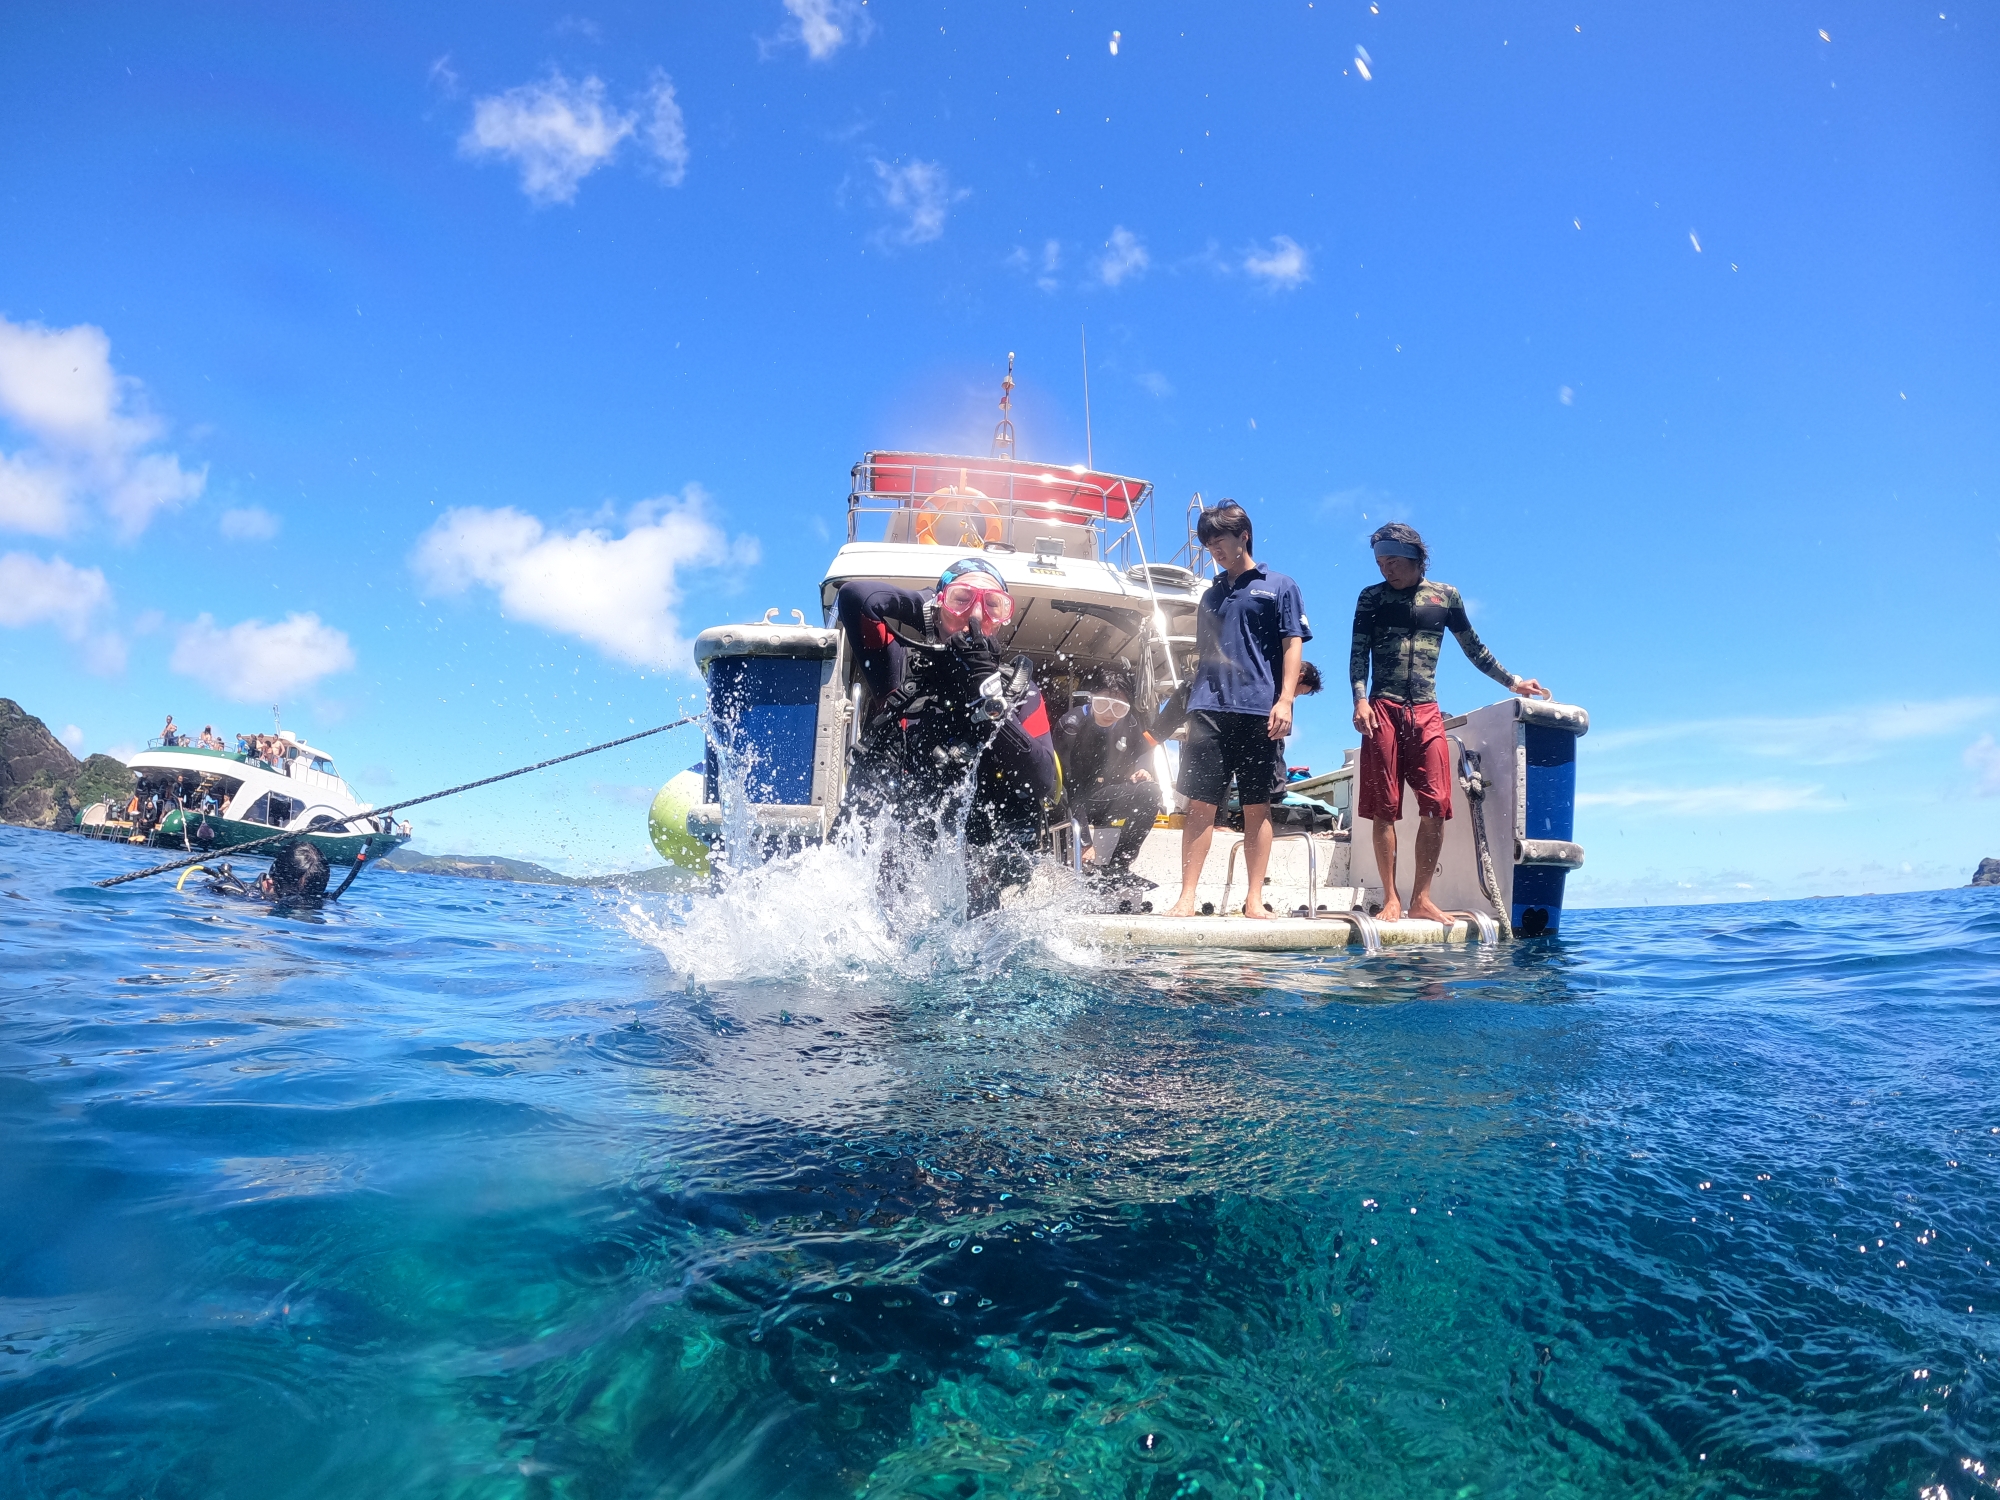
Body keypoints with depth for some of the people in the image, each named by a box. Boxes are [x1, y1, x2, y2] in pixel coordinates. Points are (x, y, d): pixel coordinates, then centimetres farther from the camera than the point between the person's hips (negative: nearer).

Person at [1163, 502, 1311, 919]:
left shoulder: (1279, 587, 10)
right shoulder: (1212, 594, 22)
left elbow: (1293, 645, 1)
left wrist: (1285, 699, -11)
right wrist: (1191, 700, 16)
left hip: (1259, 711, -3)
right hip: (1208, 709, 3)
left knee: (1257, 805, 1)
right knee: (1200, 802, -3)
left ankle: (1254, 900, 6)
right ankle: (1186, 898, -3)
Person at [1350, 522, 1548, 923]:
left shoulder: (1446, 597, 11)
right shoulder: (1371, 597, 7)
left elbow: (1474, 649, 21)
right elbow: (1358, 653, 1)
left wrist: (1512, 681, 20)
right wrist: (1360, 699, -13)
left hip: (1427, 713, 2)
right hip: (1383, 711, -1)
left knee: (1435, 807, -5)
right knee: (1384, 809, -2)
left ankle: (1421, 898, 5)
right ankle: (1391, 898, 4)